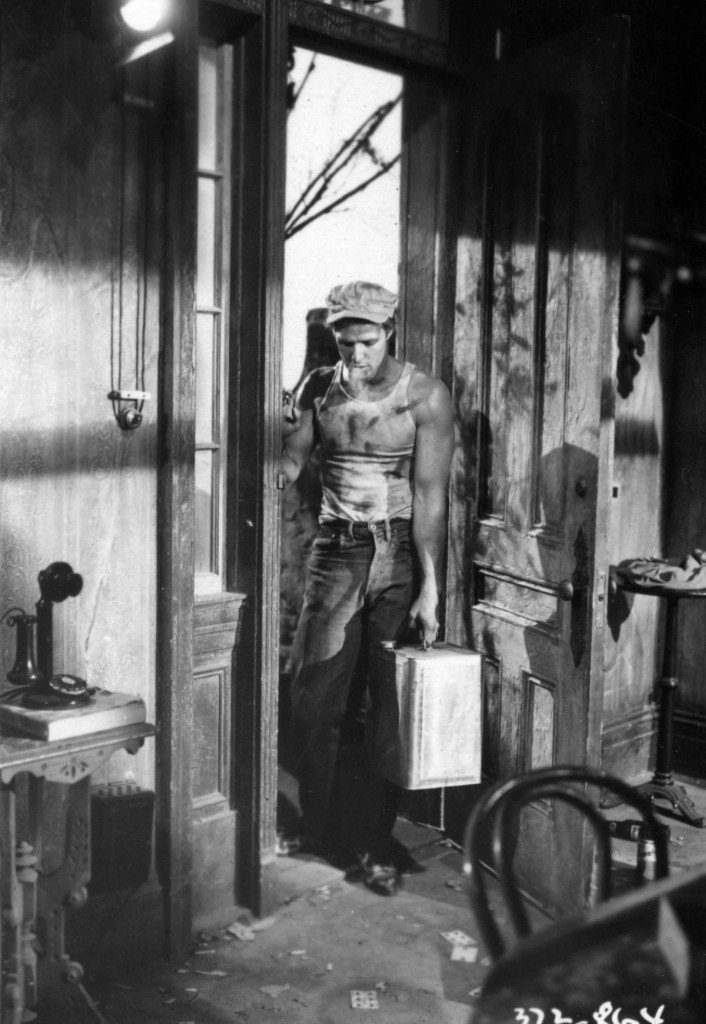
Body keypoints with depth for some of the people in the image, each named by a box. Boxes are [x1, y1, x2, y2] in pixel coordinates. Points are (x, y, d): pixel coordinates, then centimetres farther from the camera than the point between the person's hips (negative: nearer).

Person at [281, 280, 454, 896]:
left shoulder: (426, 396, -5)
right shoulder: (319, 388, 5)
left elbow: (429, 495, -9)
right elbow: (289, 463, 5)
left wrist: (430, 588, -13)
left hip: (402, 553, -2)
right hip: (336, 551, 3)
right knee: (316, 701, 2)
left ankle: (374, 842, 17)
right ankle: (319, 829, 22)